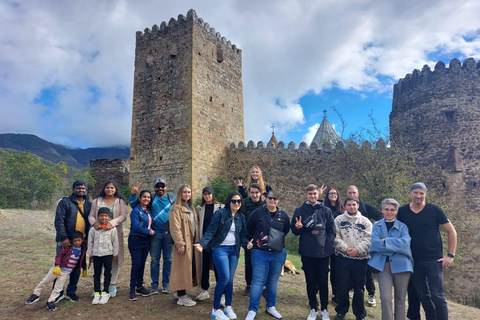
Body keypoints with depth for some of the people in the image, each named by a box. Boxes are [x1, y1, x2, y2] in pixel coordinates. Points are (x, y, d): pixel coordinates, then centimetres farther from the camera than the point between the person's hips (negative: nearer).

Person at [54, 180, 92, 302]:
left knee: (77, 267, 10)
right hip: (65, 241, -4)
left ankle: (71, 292, 24)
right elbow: (59, 221, -11)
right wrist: (63, 238, -18)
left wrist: (88, 238, 4)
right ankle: (58, 293, 21)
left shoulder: (89, 204, 10)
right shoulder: (64, 202, -4)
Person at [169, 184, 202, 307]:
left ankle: (180, 291, 27)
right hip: (184, 244, -8)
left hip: (193, 242, 8)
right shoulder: (176, 208, -9)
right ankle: (181, 297, 8)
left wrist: (198, 241, 11)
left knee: (191, 267, 13)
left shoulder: (191, 208, 17)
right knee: (182, 268, -2)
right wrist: (180, 244, -22)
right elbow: (175, 228, -16)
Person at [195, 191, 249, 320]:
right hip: (220, 249, -5)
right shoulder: (220, 214, -10)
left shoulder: (241, 217, 8)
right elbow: (210, 231, -12)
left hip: (234, 250, 5)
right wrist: (202, 243, -25)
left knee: (230, 279, 9)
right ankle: (215, 310, 6)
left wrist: (247, 243, -10)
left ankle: (228, 307, 27)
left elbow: (242, 235, 10)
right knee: (224, 278, -11)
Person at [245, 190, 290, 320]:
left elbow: (286, 230, 16)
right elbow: (249, 229, 4)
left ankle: (271, 307, 31)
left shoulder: (283, 215, 1)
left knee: (273, 281, 15)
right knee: (258, 281, -2)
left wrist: (277, 240, 11)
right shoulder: (258, 212, -7)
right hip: (260, 253, -3)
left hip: (278, 253, 3)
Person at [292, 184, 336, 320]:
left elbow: (332, 231, 5)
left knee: (323, 281, 7)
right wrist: (297, 227, -18)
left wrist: (329, 246, -6)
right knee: (310, 281, 10)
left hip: (323, 252, 0)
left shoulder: (326, 211, 4)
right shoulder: (300, 210, 3)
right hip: (307, 252, 0)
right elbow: (294, 230, 5)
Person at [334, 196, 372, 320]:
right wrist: (346, 248, -14)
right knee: (342, 287, 6)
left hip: (360, 258, 1)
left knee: (359, 288, 10)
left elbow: (368, 239, -3)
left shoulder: (365, 221, 5)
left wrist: (357, 250, -14)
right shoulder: (339, 220, 3)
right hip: (343, 258, 0)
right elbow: (336, 237, -3)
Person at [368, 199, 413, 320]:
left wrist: (385, 241, -12)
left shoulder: (403, 226, 8)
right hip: (383, 264, 0)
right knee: (385, 297, -10)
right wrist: (396, 246, -10)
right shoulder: (376, 226, 9)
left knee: (400, 299, 9)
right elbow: (375, 243, -8)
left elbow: (405, 243, -11)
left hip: (401, 264, 1)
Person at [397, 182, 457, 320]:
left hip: (434, 260, -3)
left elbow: (451, 231, 0)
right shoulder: (402, 212, 0)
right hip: (414, 261, 3)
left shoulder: (434, 210, -6)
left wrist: (450, 255, -4)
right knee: (423, 296, 14)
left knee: (437, 296, -4)